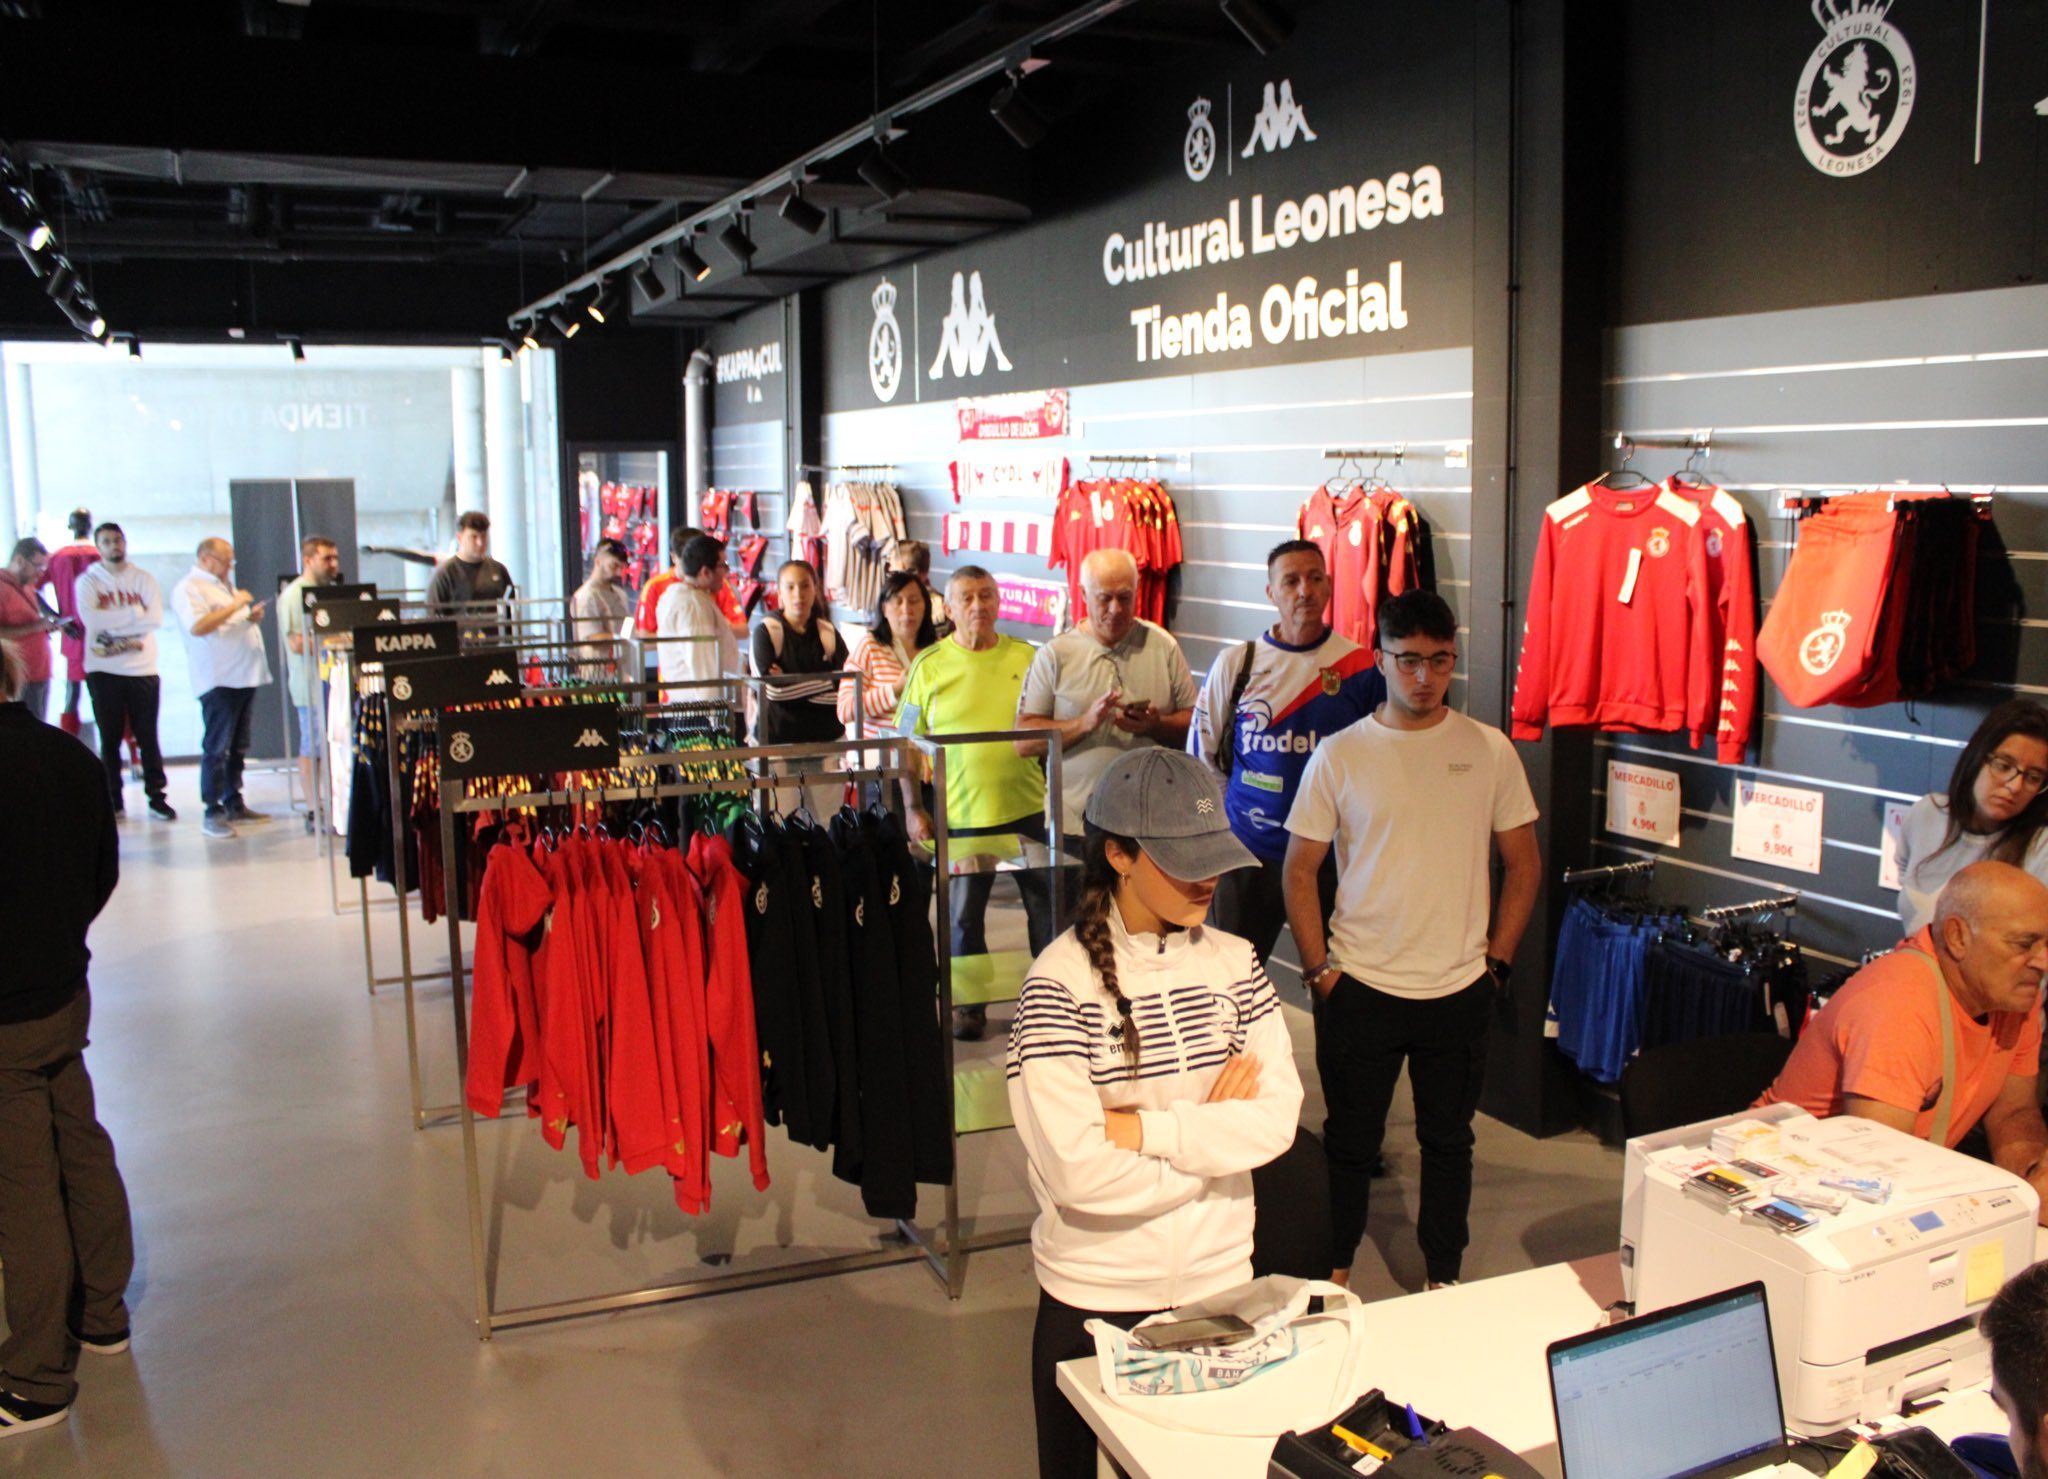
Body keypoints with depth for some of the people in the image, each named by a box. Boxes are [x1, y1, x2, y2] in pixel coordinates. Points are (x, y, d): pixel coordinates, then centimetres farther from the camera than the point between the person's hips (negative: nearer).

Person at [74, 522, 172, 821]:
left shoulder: (144, 579, 7)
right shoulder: (88, 581, 4)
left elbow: (156, 618, -7)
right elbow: (90, 618, -14)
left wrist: (112, 621, -11)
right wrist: (133, 612, -11)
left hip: (143, 669, 0)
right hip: (104, 671, 0)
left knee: (148, 738, 2)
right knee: (110, 739, 4)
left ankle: (157, 797, 7)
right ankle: (113, 802, 10)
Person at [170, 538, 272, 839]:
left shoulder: (224, 586, 22)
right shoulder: (188, 589, -7)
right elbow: (198, 626, -23)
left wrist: (252, 616, 9)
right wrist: (236, 605, -19)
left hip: (244, 675, 9)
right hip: (218, 679, -9)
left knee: (238, 746, 13)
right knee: (216, 747, -7)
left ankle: (234, 803, 20)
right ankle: (212, 812, -5)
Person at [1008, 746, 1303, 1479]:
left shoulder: (1233, 962, -2)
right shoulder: (1061, 982, -17)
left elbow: (1278, 1116, -10)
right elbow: (1077, 1170, -23)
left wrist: (1143, 1128, -19)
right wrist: (1213, 1131, -13)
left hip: (1219, 1281, 4)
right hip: (1096, 1302, -4)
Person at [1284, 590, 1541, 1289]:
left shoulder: (1490, 750, 0)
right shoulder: (1339, 755, -4)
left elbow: (1523, 864, 8)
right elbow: (1298, 871, 1)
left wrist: (1495, 961, 2)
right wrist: (1318, 969, -4)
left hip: (1460, 989, 1)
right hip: (1359, 988, -1)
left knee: (1448, 1140, 14)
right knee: (1350, 1140, 10)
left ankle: (1444, 1278, 31)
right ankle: (1335, 1271, 28)